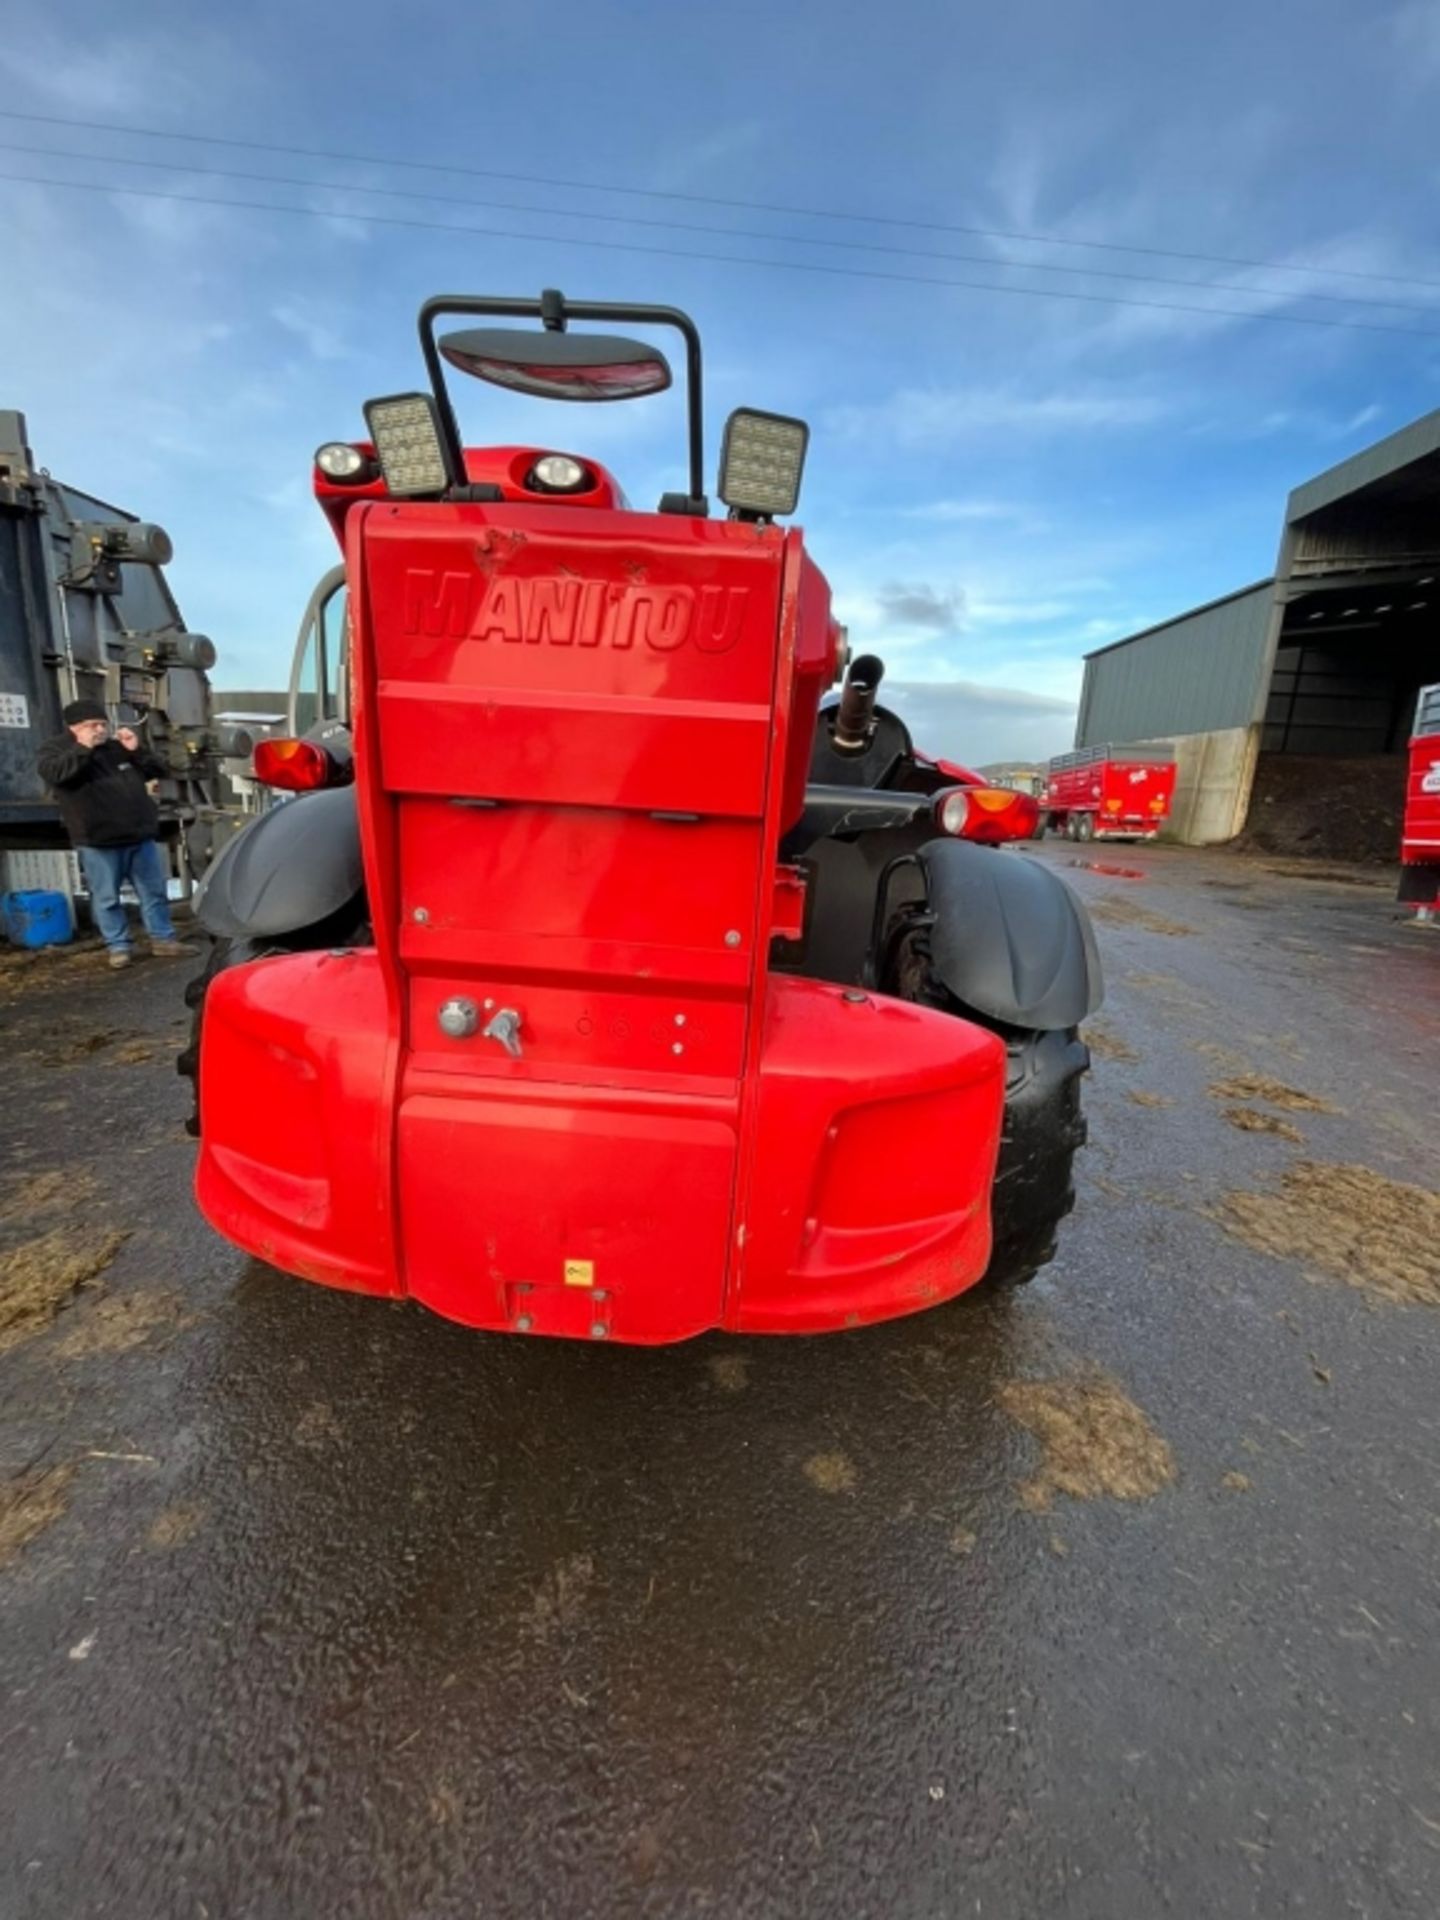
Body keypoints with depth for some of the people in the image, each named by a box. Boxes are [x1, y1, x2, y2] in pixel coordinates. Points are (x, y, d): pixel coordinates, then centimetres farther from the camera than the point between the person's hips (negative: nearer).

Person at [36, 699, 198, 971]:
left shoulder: (117, 747, 14)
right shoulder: (56, 749, 3)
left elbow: (156, 772, 12)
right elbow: (53, 774, -20)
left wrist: (136, 750, -3)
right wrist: (83, 749, -18)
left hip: (141, 837, 4)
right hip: (97, 842, -4)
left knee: (154, 891, 8)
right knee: (107, 898, 1)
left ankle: (163, 939, 17)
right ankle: (118, 946, 10)